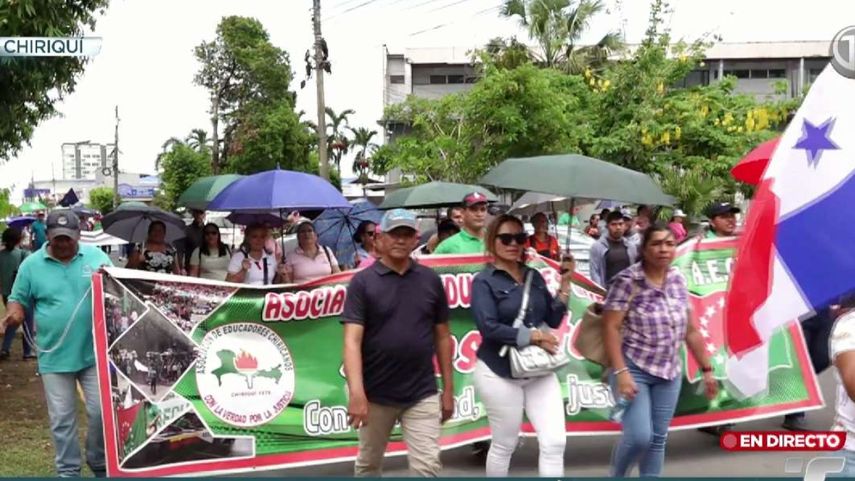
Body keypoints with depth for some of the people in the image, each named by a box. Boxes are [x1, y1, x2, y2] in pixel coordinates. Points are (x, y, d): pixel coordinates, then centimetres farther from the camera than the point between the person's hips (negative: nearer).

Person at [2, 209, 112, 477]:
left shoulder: (97, 256, 1)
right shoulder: (31, 264, 0)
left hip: (94, 352, 0)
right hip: (54, 357, 0)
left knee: (101, 411, 3)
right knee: (62, 418, 7)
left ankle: (101, 465, 23)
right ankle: (68, 471, 21)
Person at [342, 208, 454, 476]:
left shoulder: (431, 280, 3)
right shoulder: (363, 282, -7)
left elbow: (442, 337, 8)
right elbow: (352, 340, -15)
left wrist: (448, 388, 7)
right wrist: (356, 392, -26)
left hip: (422, 393, 1)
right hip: (376, 393, -1)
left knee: (427, 467, -4)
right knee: (369, 463, 17)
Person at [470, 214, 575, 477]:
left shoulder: (534, 276, 9)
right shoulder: (484, 281, -8)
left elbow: (554, 319, 7)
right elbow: (489, 328, -19)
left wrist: (565, 284, -3)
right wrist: (532, 336, -19)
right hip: (500, 373, -5)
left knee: (555, 442, -1)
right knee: (504, 445, 8)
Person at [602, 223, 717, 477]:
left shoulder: (678, 280, 4)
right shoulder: (628, 281, -14)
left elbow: (690, 330, 11)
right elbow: (610, 328, -17)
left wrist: (707, 369, 10)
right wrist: (620, 372, -24)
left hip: (668, 372, 6)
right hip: (633, 370, -6)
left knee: (658, 439, 9)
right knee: (640, 436, -14)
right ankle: (616, 476, 15)